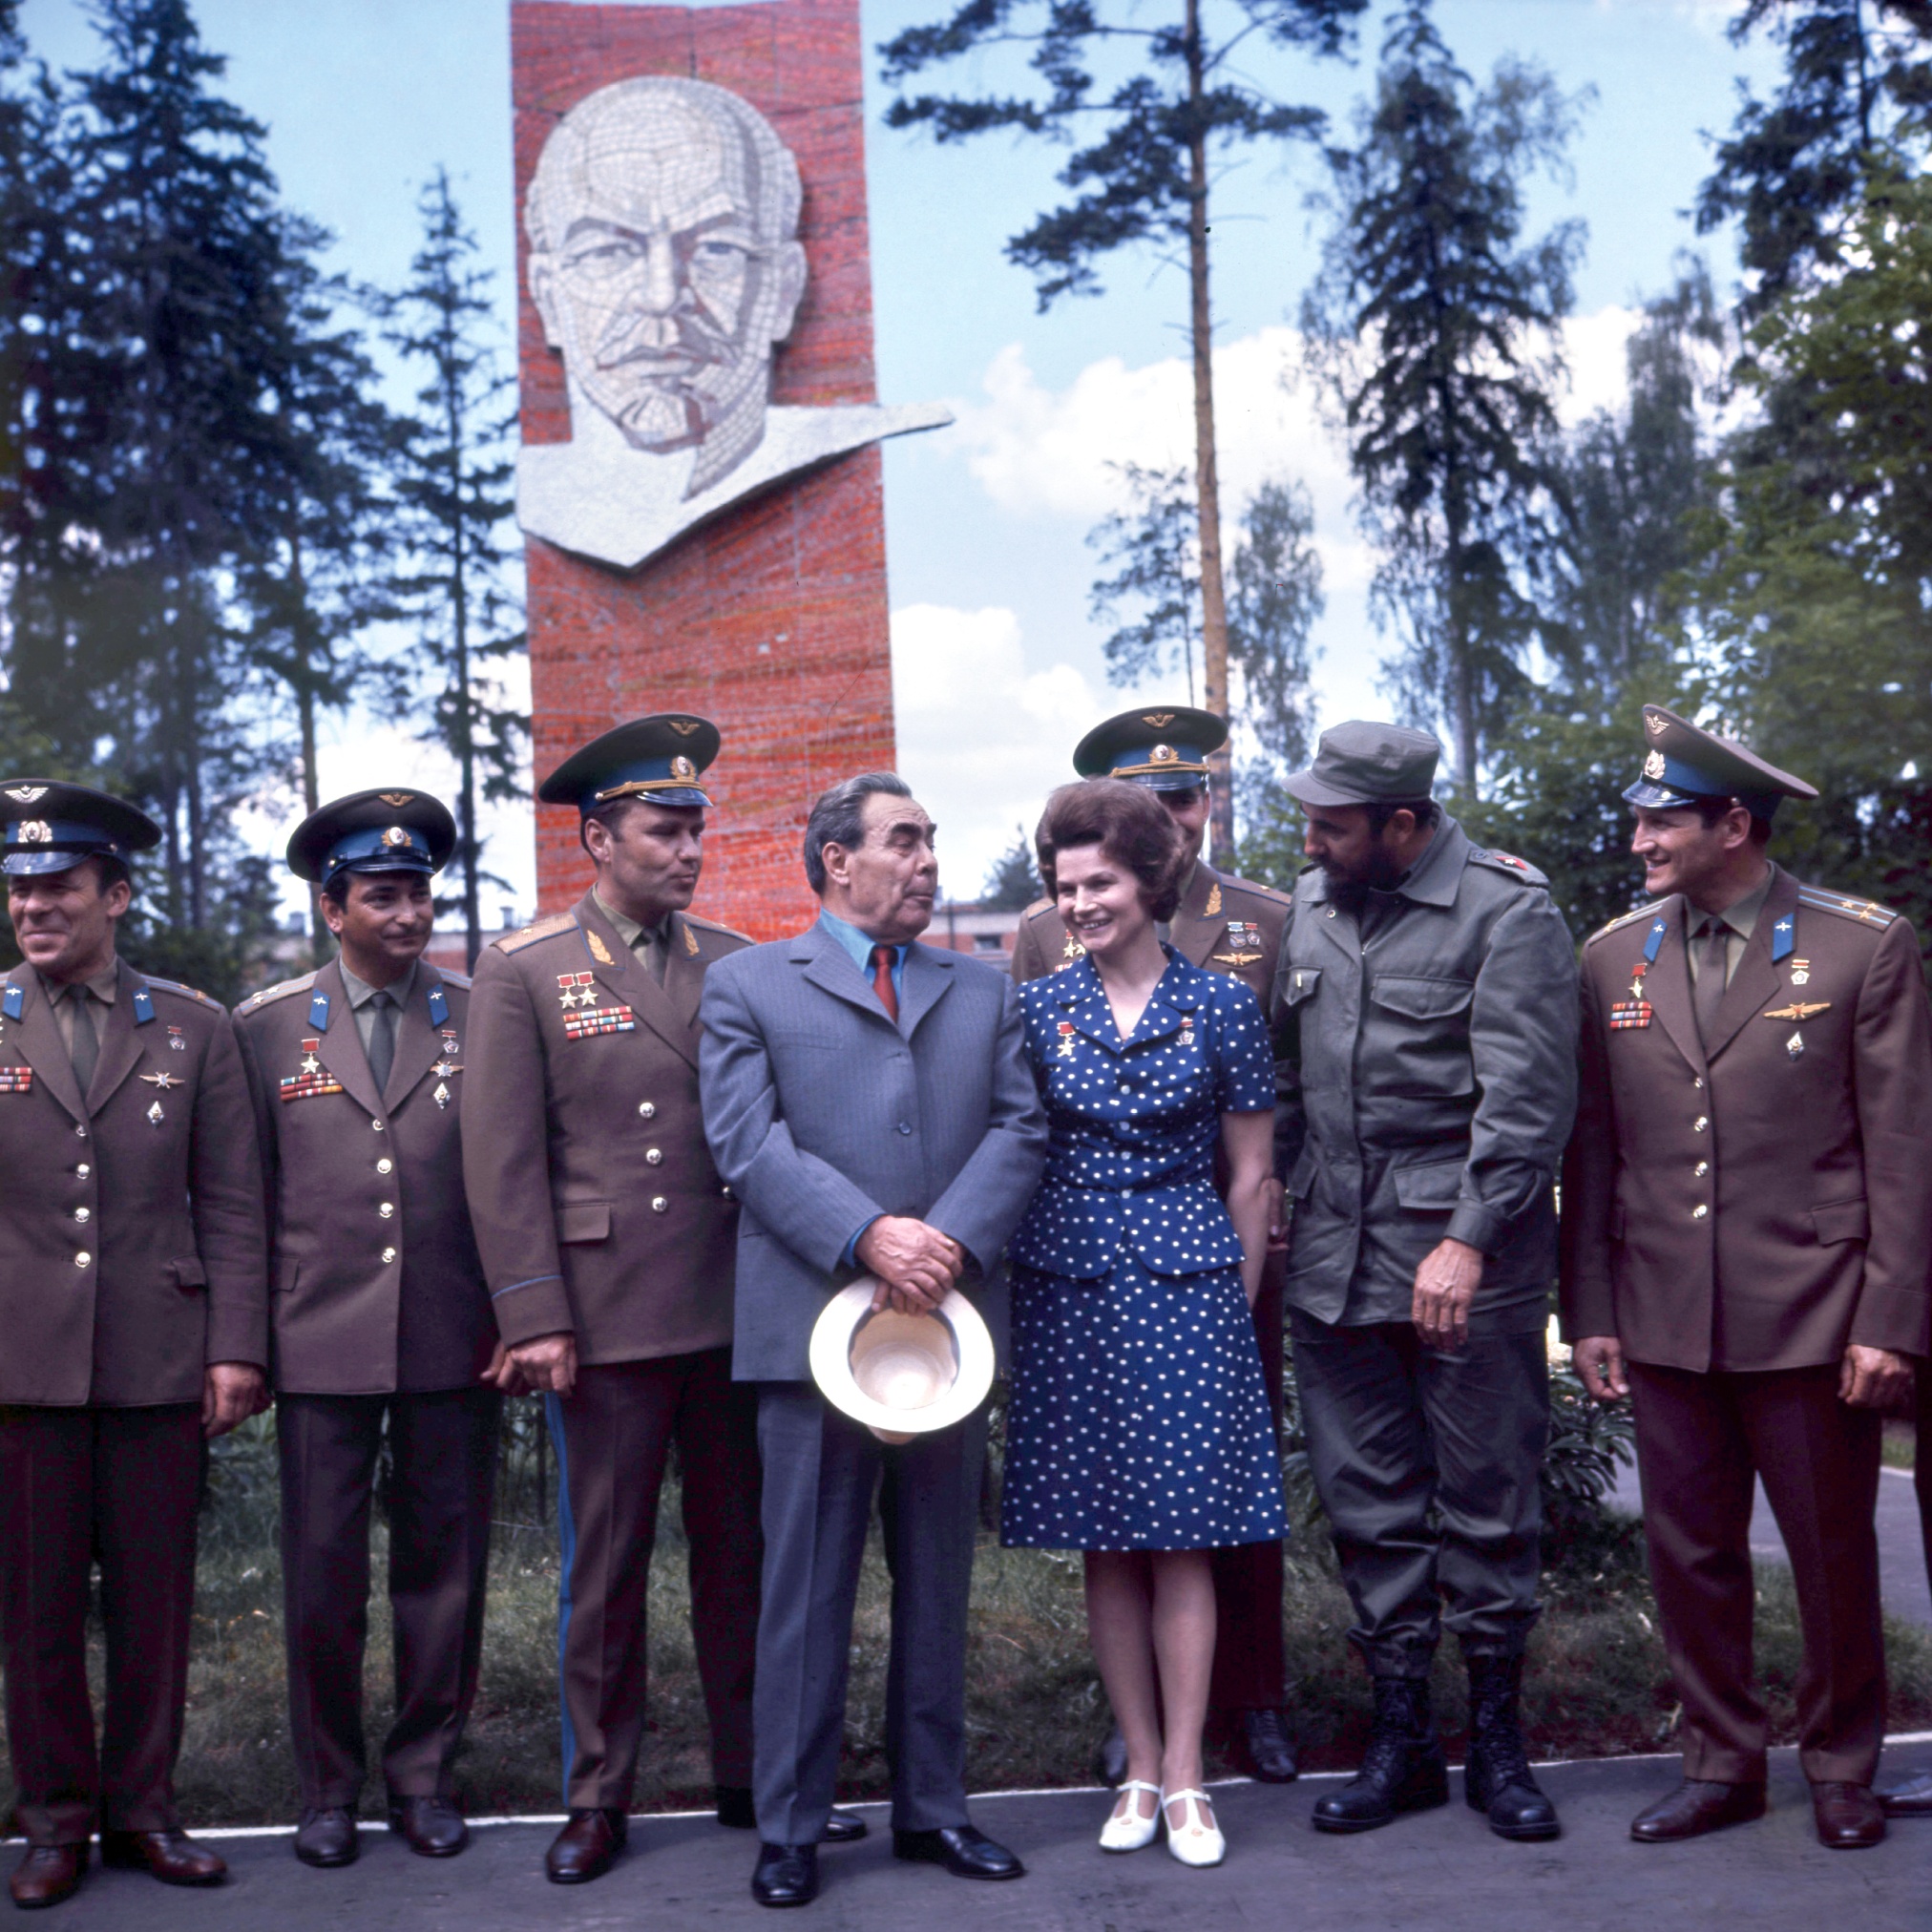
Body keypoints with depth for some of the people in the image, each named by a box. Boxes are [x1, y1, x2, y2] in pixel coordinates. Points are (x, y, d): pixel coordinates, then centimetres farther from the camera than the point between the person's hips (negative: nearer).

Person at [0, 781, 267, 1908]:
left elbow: (232, 1207, 6)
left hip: (157, 1365, 0)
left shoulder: (194, 1030, 8)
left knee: (156, 1601, 6)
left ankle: (142, 1806, 20)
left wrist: (236, 1349, -1)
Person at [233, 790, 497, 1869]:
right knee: (322, 1574, 5)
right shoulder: (267, 1028, 6)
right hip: (323, 1344, 0)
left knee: (444, 1567, 8)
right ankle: (330, 1789, 20)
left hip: (453, 1344, 0)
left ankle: (425, 1777, 23)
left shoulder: (482, 1019, 5)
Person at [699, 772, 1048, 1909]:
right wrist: (868, 1237, -17)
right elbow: (750, 1143, -6)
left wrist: (951, 1238, -12)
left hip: (952, 1315, 4)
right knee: (808, 1586, 1)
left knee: (941, 1581, 11)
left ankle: (933, 1806, 23)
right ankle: (791, 1828, 12)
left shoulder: (985, 991, 17)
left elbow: (1021, 1129, 5)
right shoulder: (748, 986, 5)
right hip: (815, 1323, -3)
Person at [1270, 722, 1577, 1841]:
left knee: (1489, 1501, 5)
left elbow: (1527, 1098, -15)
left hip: (1467, 1256, -5)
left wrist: (1470, 1240, -22)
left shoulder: (1506, 912, -9)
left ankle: (1498, 1736, 20)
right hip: (1336, 1256, 6)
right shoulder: (1313, 906, 10)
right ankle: (1402, 1736, 23)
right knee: (1369, 1504, 11)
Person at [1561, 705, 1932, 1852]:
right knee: (1690, 1554, 9)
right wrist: (1591, 1313, 5)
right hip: (1666, 1325, 3)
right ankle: (1723, 1766, 25)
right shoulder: (1614, 959, 7)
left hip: (1812, 1320, -3)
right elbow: (1593, 1149, 8)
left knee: (1834, 1555, 9)